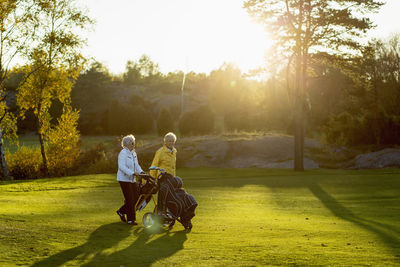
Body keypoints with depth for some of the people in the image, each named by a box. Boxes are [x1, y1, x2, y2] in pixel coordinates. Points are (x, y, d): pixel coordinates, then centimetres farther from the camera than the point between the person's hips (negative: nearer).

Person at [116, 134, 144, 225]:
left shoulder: (133, 153, 13)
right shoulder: (123, 153, -13)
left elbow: (136, 164, 18)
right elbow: (122, 166, -24)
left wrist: (141, 171, -2)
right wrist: (132, 173, -32)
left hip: (132, 179, 8)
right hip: (124, 179, -8)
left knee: (136, 198, 6)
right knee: (130, 199, -7)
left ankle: (121, 211, 24)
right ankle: (130, 219, 3)